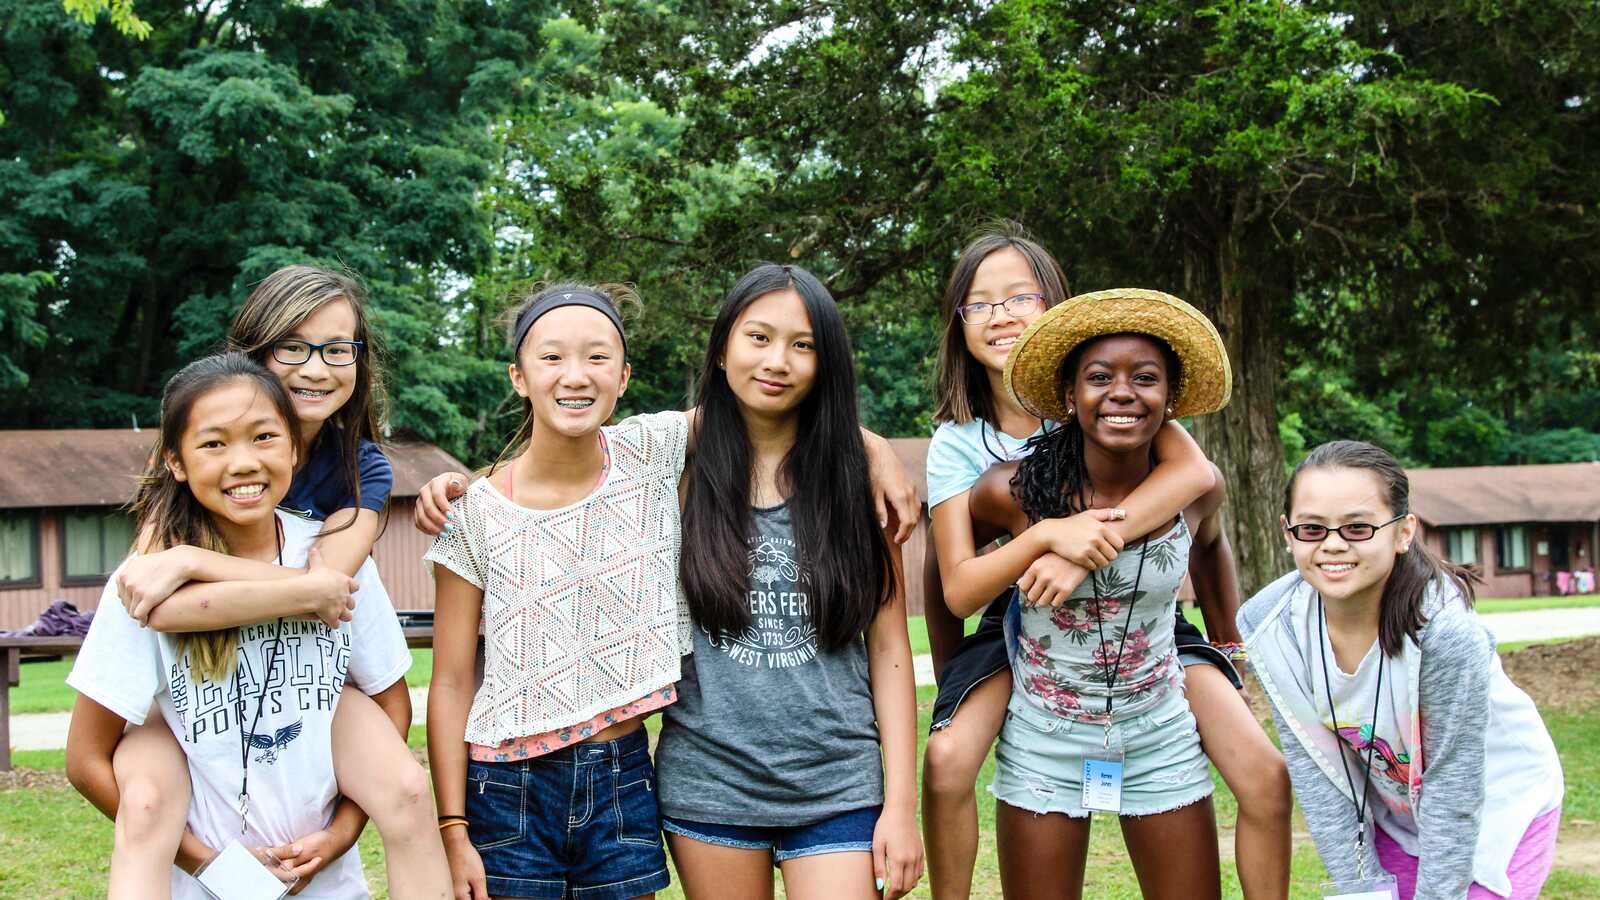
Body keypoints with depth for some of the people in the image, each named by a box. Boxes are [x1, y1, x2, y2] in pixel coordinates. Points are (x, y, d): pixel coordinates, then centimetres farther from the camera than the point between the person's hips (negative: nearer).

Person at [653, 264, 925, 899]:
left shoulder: (855, 479, 1)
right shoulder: (683, 469, 1)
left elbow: (888, 646, 1)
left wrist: (902, 804, -2)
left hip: (837, 790, 0)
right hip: (708, 783, 1)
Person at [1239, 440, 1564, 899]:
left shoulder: (1445, 630, -34)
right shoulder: (1270, 626, -21)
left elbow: (1454, 792, -24)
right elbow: (1315, 767, -13)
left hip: (1499, 806, -4)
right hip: (1394, 815, 4)